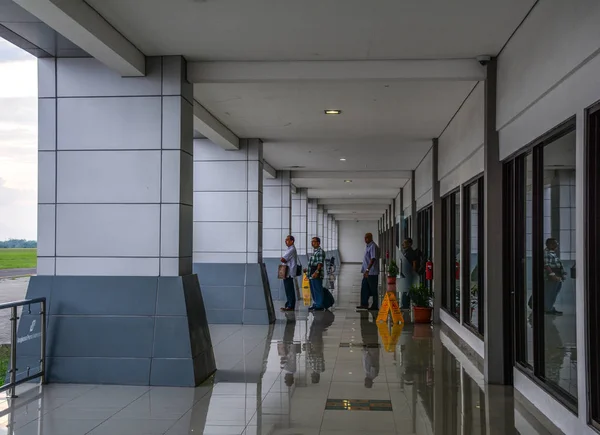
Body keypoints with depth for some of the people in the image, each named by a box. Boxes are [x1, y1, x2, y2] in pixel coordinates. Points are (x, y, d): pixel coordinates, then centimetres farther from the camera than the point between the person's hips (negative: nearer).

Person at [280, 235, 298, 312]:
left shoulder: (292, 250, -14)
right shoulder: (290, 249, 20)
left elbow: (282, 259, -17)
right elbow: (283, 260, 21)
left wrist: (284, 261, 1)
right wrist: (286, 261, 3)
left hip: (289, 273, -10)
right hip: (286, 273, 10)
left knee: (290, 290, -8)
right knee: (288, 290, 12)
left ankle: (291, 306, -6)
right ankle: (289, 305, 17)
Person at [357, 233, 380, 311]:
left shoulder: (373, 247, -15)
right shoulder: (368, 246, 16)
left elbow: (373, 259, -23)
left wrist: (367, 269, -29)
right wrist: (364, 271, 20)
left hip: (372, 272, -10)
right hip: (367, 272, 10)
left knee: (373, 290, -2)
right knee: (364, 288, 9)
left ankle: (375, 306, 4)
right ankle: (364, 304, 13)